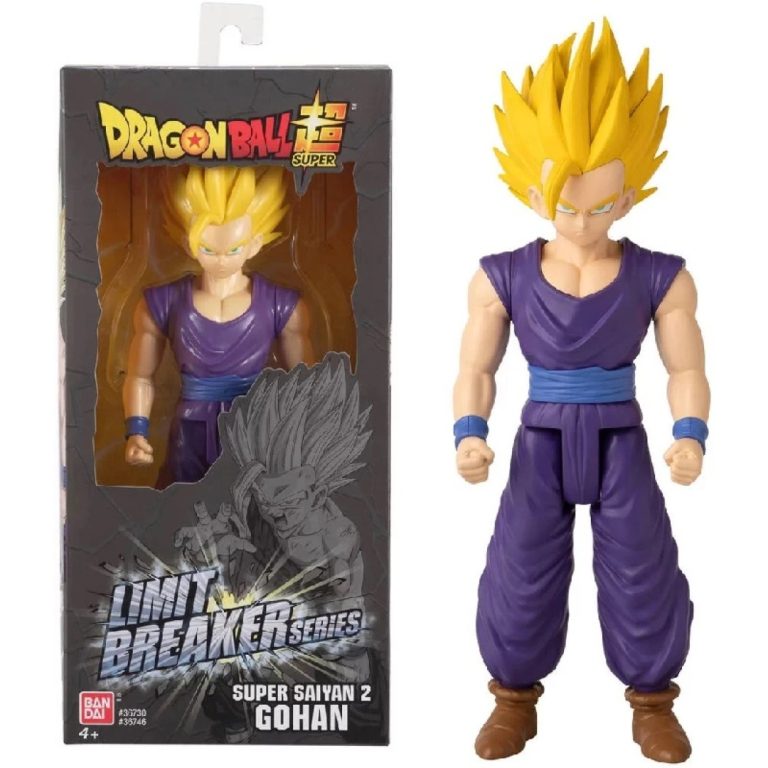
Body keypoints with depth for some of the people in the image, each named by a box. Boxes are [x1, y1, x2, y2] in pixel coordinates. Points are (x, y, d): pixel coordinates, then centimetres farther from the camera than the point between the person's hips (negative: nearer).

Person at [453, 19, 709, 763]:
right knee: (521, 571, 4)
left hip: (621, 445, 0)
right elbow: (476, 372, -5)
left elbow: (687, 371, -5)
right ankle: (516, 699, 24)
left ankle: (652, 700, 26)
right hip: (539, 446, 0)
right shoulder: (502, 277, -9)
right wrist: (469, 435, -23)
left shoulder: (661, 277, -9)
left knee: (642, 571, 4)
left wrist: (690, 437, -23)